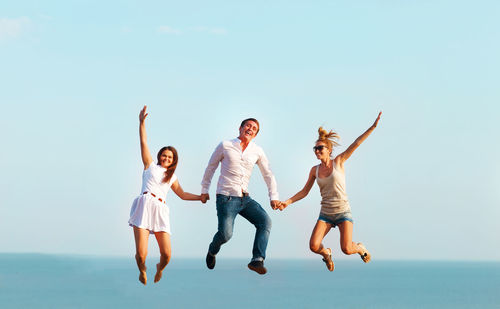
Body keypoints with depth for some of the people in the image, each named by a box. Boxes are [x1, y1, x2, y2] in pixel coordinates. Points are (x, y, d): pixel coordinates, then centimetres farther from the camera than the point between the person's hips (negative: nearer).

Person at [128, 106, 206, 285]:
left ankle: (160, 269, 27)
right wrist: (142, 122, 4)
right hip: (144, 207, -3)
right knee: (141, 253, -14)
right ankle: (142, 270, 22)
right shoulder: (150, 166, 17)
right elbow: (143, 142, 11)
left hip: (160, 211, 3)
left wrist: (200, 197, 29)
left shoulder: (172, 177, 26)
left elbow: (182, 194, 36)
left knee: (167, 254, -10)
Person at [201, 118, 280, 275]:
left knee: (265, 221, -18)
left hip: (245, 198, 4)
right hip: (226, 197, -4)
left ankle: (257, 260, -21)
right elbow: (211, 167, 11)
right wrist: (204, 190, 15)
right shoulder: (225, 146, 0)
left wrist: (274, 197, 10)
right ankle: (212, 251, 19)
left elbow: (268, 174, 16)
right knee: (225, 234, -16)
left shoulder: (257, 151, 7)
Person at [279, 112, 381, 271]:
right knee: (314, 246, -18)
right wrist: (287, 202, 0)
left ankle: (360, 248, 21)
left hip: (343, 212, -3)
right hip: (325, 214, 3)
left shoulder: (338, 162, -3)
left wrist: (373, 127, -19)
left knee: (347, 249, -17)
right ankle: (326, 253, 19)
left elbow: (356, 144, -11)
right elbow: (304, 192, 12)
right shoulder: (315, 170, 5)